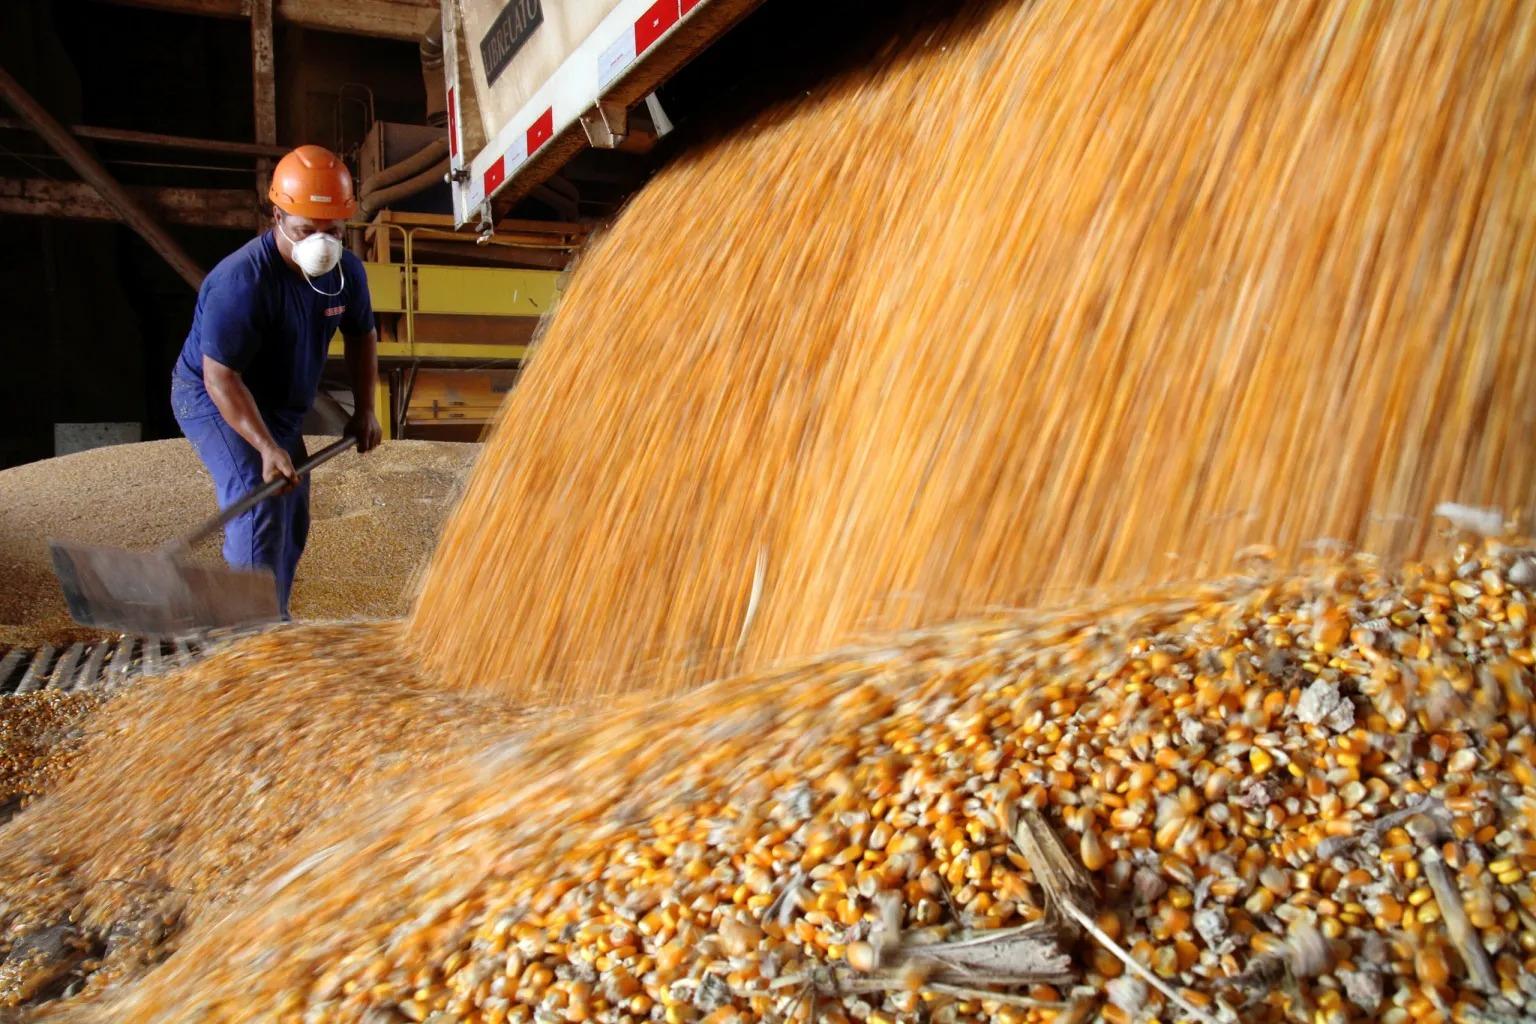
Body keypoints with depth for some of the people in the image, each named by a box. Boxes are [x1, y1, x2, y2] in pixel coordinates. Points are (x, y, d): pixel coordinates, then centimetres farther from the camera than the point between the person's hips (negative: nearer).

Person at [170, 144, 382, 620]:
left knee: (292, 518, 13)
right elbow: (221, 378, -32)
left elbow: (361, 335, 9)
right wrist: (267, 448, -40)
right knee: (259, 499, -25)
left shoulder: (346, 270, -9)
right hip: (213, 399, -8)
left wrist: (365, 409, 2)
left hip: (278, 405, 8)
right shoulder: (242, 281, -32)